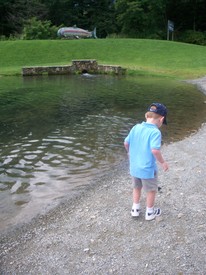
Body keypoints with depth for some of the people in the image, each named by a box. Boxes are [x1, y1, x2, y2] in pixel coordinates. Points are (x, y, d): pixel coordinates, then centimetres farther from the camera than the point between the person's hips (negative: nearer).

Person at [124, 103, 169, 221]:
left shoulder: (136, 128, -3)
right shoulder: (155, 132, -22)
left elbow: (126, 143, 4)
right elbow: (155, 150, -32)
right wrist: (163, 162, -16)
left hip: (134, 167, 6)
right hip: (148, 169, -5)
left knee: (137, 188, 26)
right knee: (152, 190, 17)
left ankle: (135, 209, 37)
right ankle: (150, 213, 31)